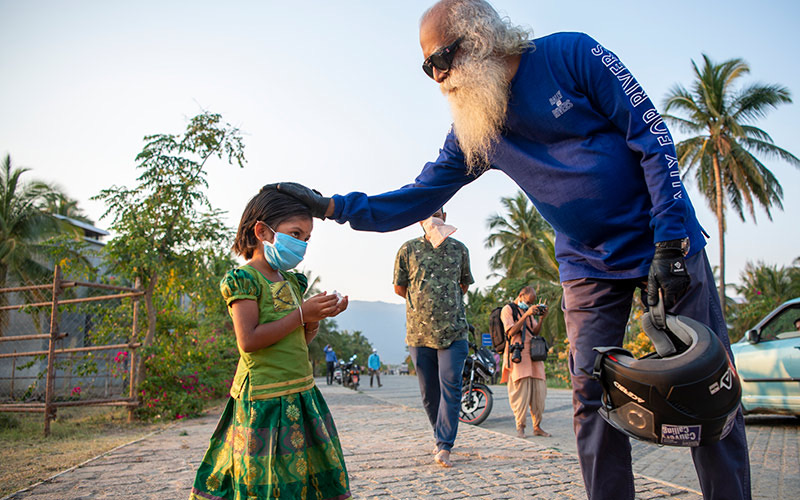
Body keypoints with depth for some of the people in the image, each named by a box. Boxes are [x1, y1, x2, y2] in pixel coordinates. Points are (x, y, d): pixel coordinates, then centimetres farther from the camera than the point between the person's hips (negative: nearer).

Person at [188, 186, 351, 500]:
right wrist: (301, 314, -17)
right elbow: (248, 341, -19)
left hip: (302, 392, 8)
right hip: (265, 397, -8)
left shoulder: (293, 282, 13)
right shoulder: (243, 278, -9)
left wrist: (316, 319, -1)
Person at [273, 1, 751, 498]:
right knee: (592, 399, -3)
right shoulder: (473, 131, 2)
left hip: (665, 243, -3)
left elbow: (653, 137, -11)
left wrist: (669, 242, -16)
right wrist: (330, 206, -3)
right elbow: (419, 198, 5)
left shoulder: (570, 54, -11)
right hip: (589, 266, 3)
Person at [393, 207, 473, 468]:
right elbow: (399, 288, 11)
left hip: (454, 331, 0)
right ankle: (442, 437, 27)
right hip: (419, 332, 1)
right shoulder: (408, 249, 4)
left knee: (450, 386, -10)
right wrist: (422, 302, 10)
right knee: (429, 392, 8)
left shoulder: (459, 249, 8)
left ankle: (444, 446, -6)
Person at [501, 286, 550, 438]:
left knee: (539, 390, 2)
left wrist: (541, 318, 4)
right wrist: (526, 315, -14)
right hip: (517, 355, -6)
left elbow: (535, 332, 19)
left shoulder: (530, 311, 24)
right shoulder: (508, 309, 3)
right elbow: (511, 332, -9)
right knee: (521, 390, -10)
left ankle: (537, 427, 9)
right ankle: (520, 427, -3)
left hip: (533, 354, 6)